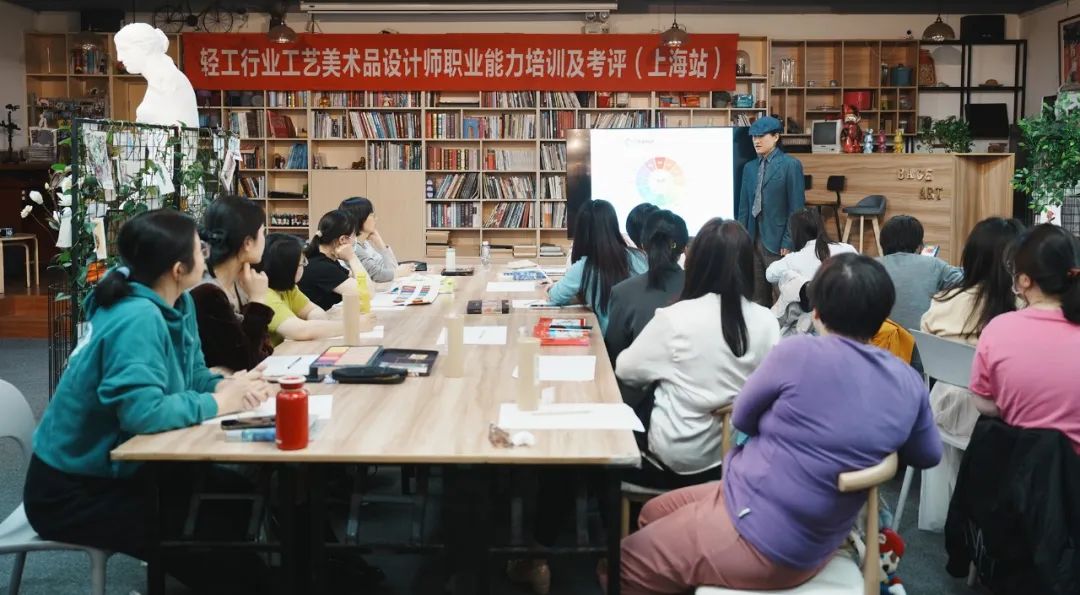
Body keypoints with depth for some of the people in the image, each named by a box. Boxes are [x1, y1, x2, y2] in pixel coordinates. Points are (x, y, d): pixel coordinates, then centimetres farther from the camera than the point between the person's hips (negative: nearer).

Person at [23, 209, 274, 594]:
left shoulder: (176, 304, -1)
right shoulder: (138, 318, -29)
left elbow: (190, 375, 9)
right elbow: (142, 412, -38)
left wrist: (226, 386, -13)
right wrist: (217, 404, -24)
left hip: (115, 466, 9)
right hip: (71, 491, -9)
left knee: (240, 497, 2)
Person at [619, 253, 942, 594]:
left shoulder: (798, 353, -21)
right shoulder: (909, 383, -4)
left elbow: (742, 418, -5)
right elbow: (928, 456, 13)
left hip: (756, 537, -8)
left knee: (624, 564, 11)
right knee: (654, 514, 25)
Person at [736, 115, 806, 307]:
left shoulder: (791, 165, -5)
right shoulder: (749, 167, 13)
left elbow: (797, 207, -8)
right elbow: (744, 206, 14)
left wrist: (788, 242, -13)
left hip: (778, 240, -6)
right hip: (753, 239, 6)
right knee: (757, 294, 10)